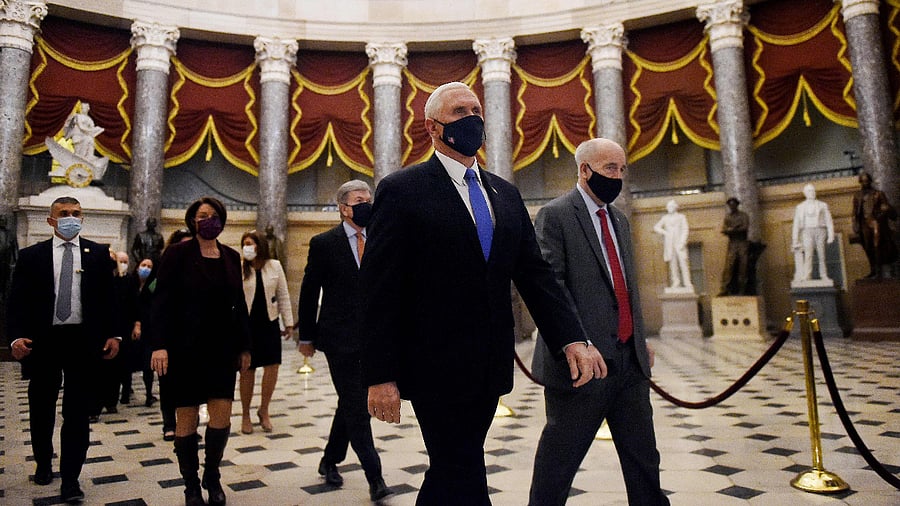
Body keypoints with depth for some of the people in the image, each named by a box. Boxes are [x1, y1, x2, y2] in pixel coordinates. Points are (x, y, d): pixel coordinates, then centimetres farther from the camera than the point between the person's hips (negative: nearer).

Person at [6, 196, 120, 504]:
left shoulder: (99, 254, 4)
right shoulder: (31, 256, 3)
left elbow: (109, 297, 3)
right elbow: (18, 301, 1)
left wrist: (112, 334, -5)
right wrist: (17, 337, -13)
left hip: (84, 340, -1)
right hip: (43, 340, 1)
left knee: (78, 412, 3)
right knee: (41, 408, 17)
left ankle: (70, 479, 12)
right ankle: (43, 462, 40)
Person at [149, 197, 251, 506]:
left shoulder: (231, 257, 7)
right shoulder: (178, 254, -4)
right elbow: (162, 302, -8)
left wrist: (244, 346, 8)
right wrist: (159, 345, -17)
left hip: (222, 348, 3)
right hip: (186, 348, -3)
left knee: (222, 416, 2)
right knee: (187, 418, 6)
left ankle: (212, 476, 25)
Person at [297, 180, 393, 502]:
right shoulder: (324, 243, -4)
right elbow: (309, 293, -1)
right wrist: (307, 336, 0)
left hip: (371, 339, 5)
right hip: (340, 338, -5)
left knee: (350, 403, 16)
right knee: (356, 407, -4)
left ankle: (330, 460, 35)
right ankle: (375, 478, 4)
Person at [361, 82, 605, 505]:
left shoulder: (506, 194, 12)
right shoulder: (402, 190, -6)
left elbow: (535, 274, 7)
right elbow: (378, 291, -10)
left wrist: (572, 339, -7)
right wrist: (380, 377, -13)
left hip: (489, 370, 6)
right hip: (437, 369, -6)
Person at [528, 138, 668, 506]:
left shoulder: (619, 220, 18)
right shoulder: (555, 215, -8)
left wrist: (641, 339, 19)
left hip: (630, 360, 8)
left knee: (643, 457, 17)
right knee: (560, 457, 6)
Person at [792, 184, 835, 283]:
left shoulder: (823, 205, 16)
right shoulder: (800, 207, 15)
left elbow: (829, 221, 10)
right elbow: (796, 224, 13)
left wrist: (831, 235, -1)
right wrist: (795, 239, 6)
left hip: (820, 231, 1)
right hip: (807, 231, -1)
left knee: (821, 254, -4)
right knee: (808, 253, -14)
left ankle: (823, 275, 2)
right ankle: (806, 276, -21)